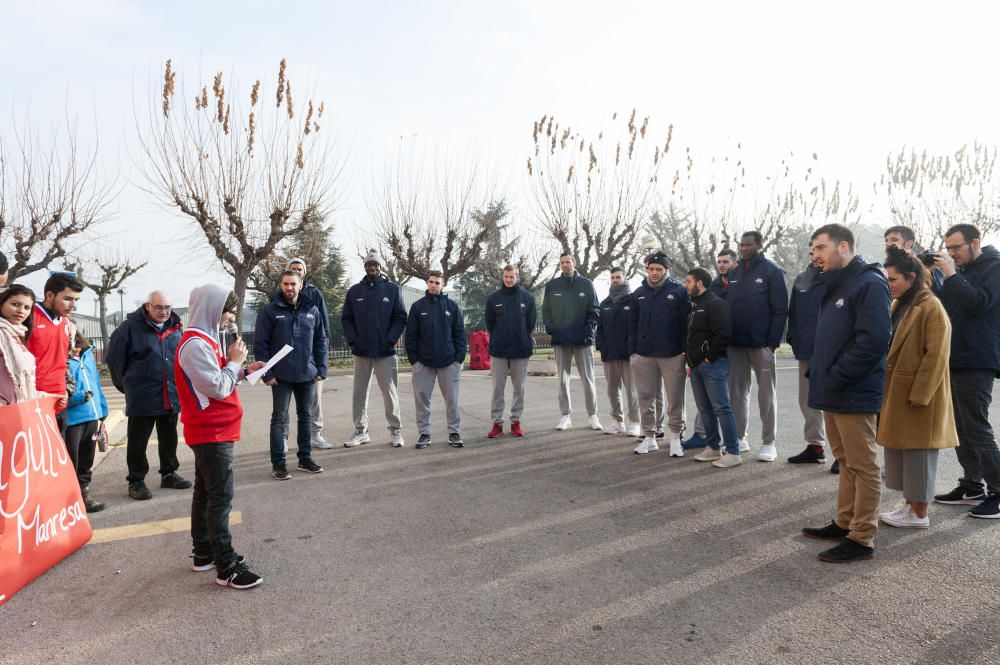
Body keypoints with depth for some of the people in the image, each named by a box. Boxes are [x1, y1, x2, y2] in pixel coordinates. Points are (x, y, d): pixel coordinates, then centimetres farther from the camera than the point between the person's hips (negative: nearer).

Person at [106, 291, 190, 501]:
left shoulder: (175, 328, 6)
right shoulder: (131, 327, -9)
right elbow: (114, 357, -3)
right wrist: (126, 384, 5)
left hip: (171, 396, 5)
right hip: (141, 397, -5)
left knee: (169, 439, 16)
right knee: (138, 441, 6)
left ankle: (169, 474, 30)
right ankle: (136, 481, 18)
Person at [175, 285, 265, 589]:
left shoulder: (203, 340, 14)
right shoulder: (195, 345, -19)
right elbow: (218, 388, -23)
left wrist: (243, 370, 6)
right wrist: (234, 361, -11)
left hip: (211, 432, 11)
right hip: (211, 432, -11)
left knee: (205, 493, 16)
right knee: (220, 497, -8)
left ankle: (203, 553, 27)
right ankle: (227, 568, -3)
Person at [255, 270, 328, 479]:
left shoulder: (312, 310, 6)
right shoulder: (269, 311, -4)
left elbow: (321, 341, 10)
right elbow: (260, 344, -5)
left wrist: (321, 369, 3)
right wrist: (267, 373, -11)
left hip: (307, 375, 4)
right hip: (281, 376, -4)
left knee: (306, 416, 12)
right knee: (279, 419, 1)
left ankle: (305, 458, 24)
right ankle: (278, 463, 9)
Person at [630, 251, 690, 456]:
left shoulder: (679, 291, 0)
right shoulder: (639, 293, 10)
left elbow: (686, 323, -2)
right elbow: (633, 325, 11)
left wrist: (687, 352, -6)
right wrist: (632, 351, 4)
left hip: (673, 355, -3)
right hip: (643, 355, 3)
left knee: (675, 399, 3)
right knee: (646, 397, 7)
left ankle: (675, 438, 16)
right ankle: (649, 437, 18)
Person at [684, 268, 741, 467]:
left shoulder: (715, 304, -10)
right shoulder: (695, 306, 20)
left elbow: (723, 334, -20)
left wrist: (710, 357, -16)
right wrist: (690, 357, 16)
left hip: (713, 365, -10)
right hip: (696, 366, 10)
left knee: (721, 408, -9)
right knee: (704, 409, 13)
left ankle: (733, 453, -5)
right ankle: (712, 447, 22)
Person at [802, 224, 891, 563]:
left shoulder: (869, 284, -13)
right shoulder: (834, 286, 17)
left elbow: (873, 341, -22)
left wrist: (835, 379, -19)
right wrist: (816, 372, 10)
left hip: (855, 395, -9)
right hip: (832, 394, 9)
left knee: (862, 467, 0)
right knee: (846, 461, 17)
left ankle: (861, 539, 7)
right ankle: (844, 523, 28)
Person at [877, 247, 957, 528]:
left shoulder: (931, 307, -13)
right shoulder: (899, 305, 12)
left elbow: (936, 356, -17)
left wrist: (919, 394, -18)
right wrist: (883, 385, 10)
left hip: (918, 393, -8)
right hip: (895, 391, 8)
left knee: (918, 450, 1)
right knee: (899, 447, 13)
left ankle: (919, 514, 11)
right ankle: (909, 504, 25)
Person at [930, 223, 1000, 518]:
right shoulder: (962, 271, 16)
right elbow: (944, 305, 13)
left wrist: (951, 275, -20)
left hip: (976, 364, -8)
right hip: (955, 361, 8)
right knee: (961, 428, 11)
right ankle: (972, 487, 20)